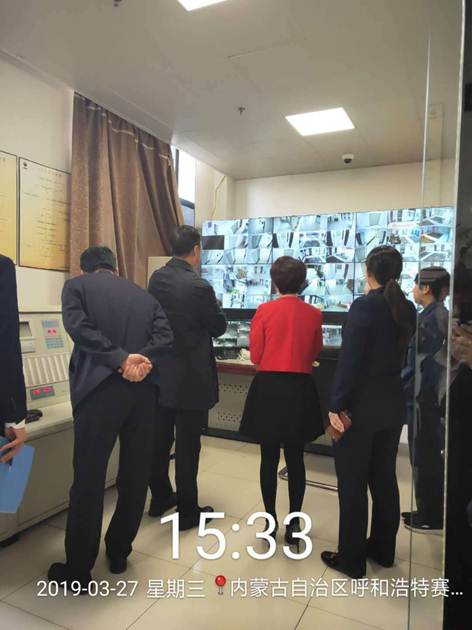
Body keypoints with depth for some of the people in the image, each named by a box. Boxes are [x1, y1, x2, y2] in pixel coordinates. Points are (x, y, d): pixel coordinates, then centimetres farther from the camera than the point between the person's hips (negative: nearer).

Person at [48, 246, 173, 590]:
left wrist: (120, 359, -13)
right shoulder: (144, 295, 19)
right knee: (135, 475, 16)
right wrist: (142, 360, -9)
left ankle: (78, 570, 20)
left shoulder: (76, 285, 9)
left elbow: (79, 326, -10)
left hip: (100, 388, -4)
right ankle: (119, 552, 32)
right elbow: (165, 335, 3)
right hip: (142, 389, 4)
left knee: (88, 479, 6)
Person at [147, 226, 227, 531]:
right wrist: (214, 306, 10)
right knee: (187, 445, 5)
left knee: (160, 439, 17)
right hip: (191, 376, -7)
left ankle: (160, 498, 35)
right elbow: (219, 327, -7)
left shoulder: (157, 278, 1)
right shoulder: (199, 286, -19)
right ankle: (188, 511, 19)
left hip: (160, 372, 7)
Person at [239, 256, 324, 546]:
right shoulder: (314, 314, -3)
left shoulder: (264, 310, -8)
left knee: (269, 458, 11)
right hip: (300, 388, 2)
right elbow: (315, 352, 9)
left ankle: (271, 522, 21)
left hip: (268, 387, -1)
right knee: (295, 459, 13)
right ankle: (294, 523, 21)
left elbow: (255, 355, -2)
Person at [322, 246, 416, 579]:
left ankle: (352, 558, 19)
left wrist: (337, 405, -17)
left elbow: (349, 359, -21)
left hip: (361, 406, -7)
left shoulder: (364, 305, -18)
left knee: (352, 484, 6)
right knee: (384, 479, 19)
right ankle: (383, 548, 35)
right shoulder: (407, 309, 3)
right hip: (393, 405, 7)